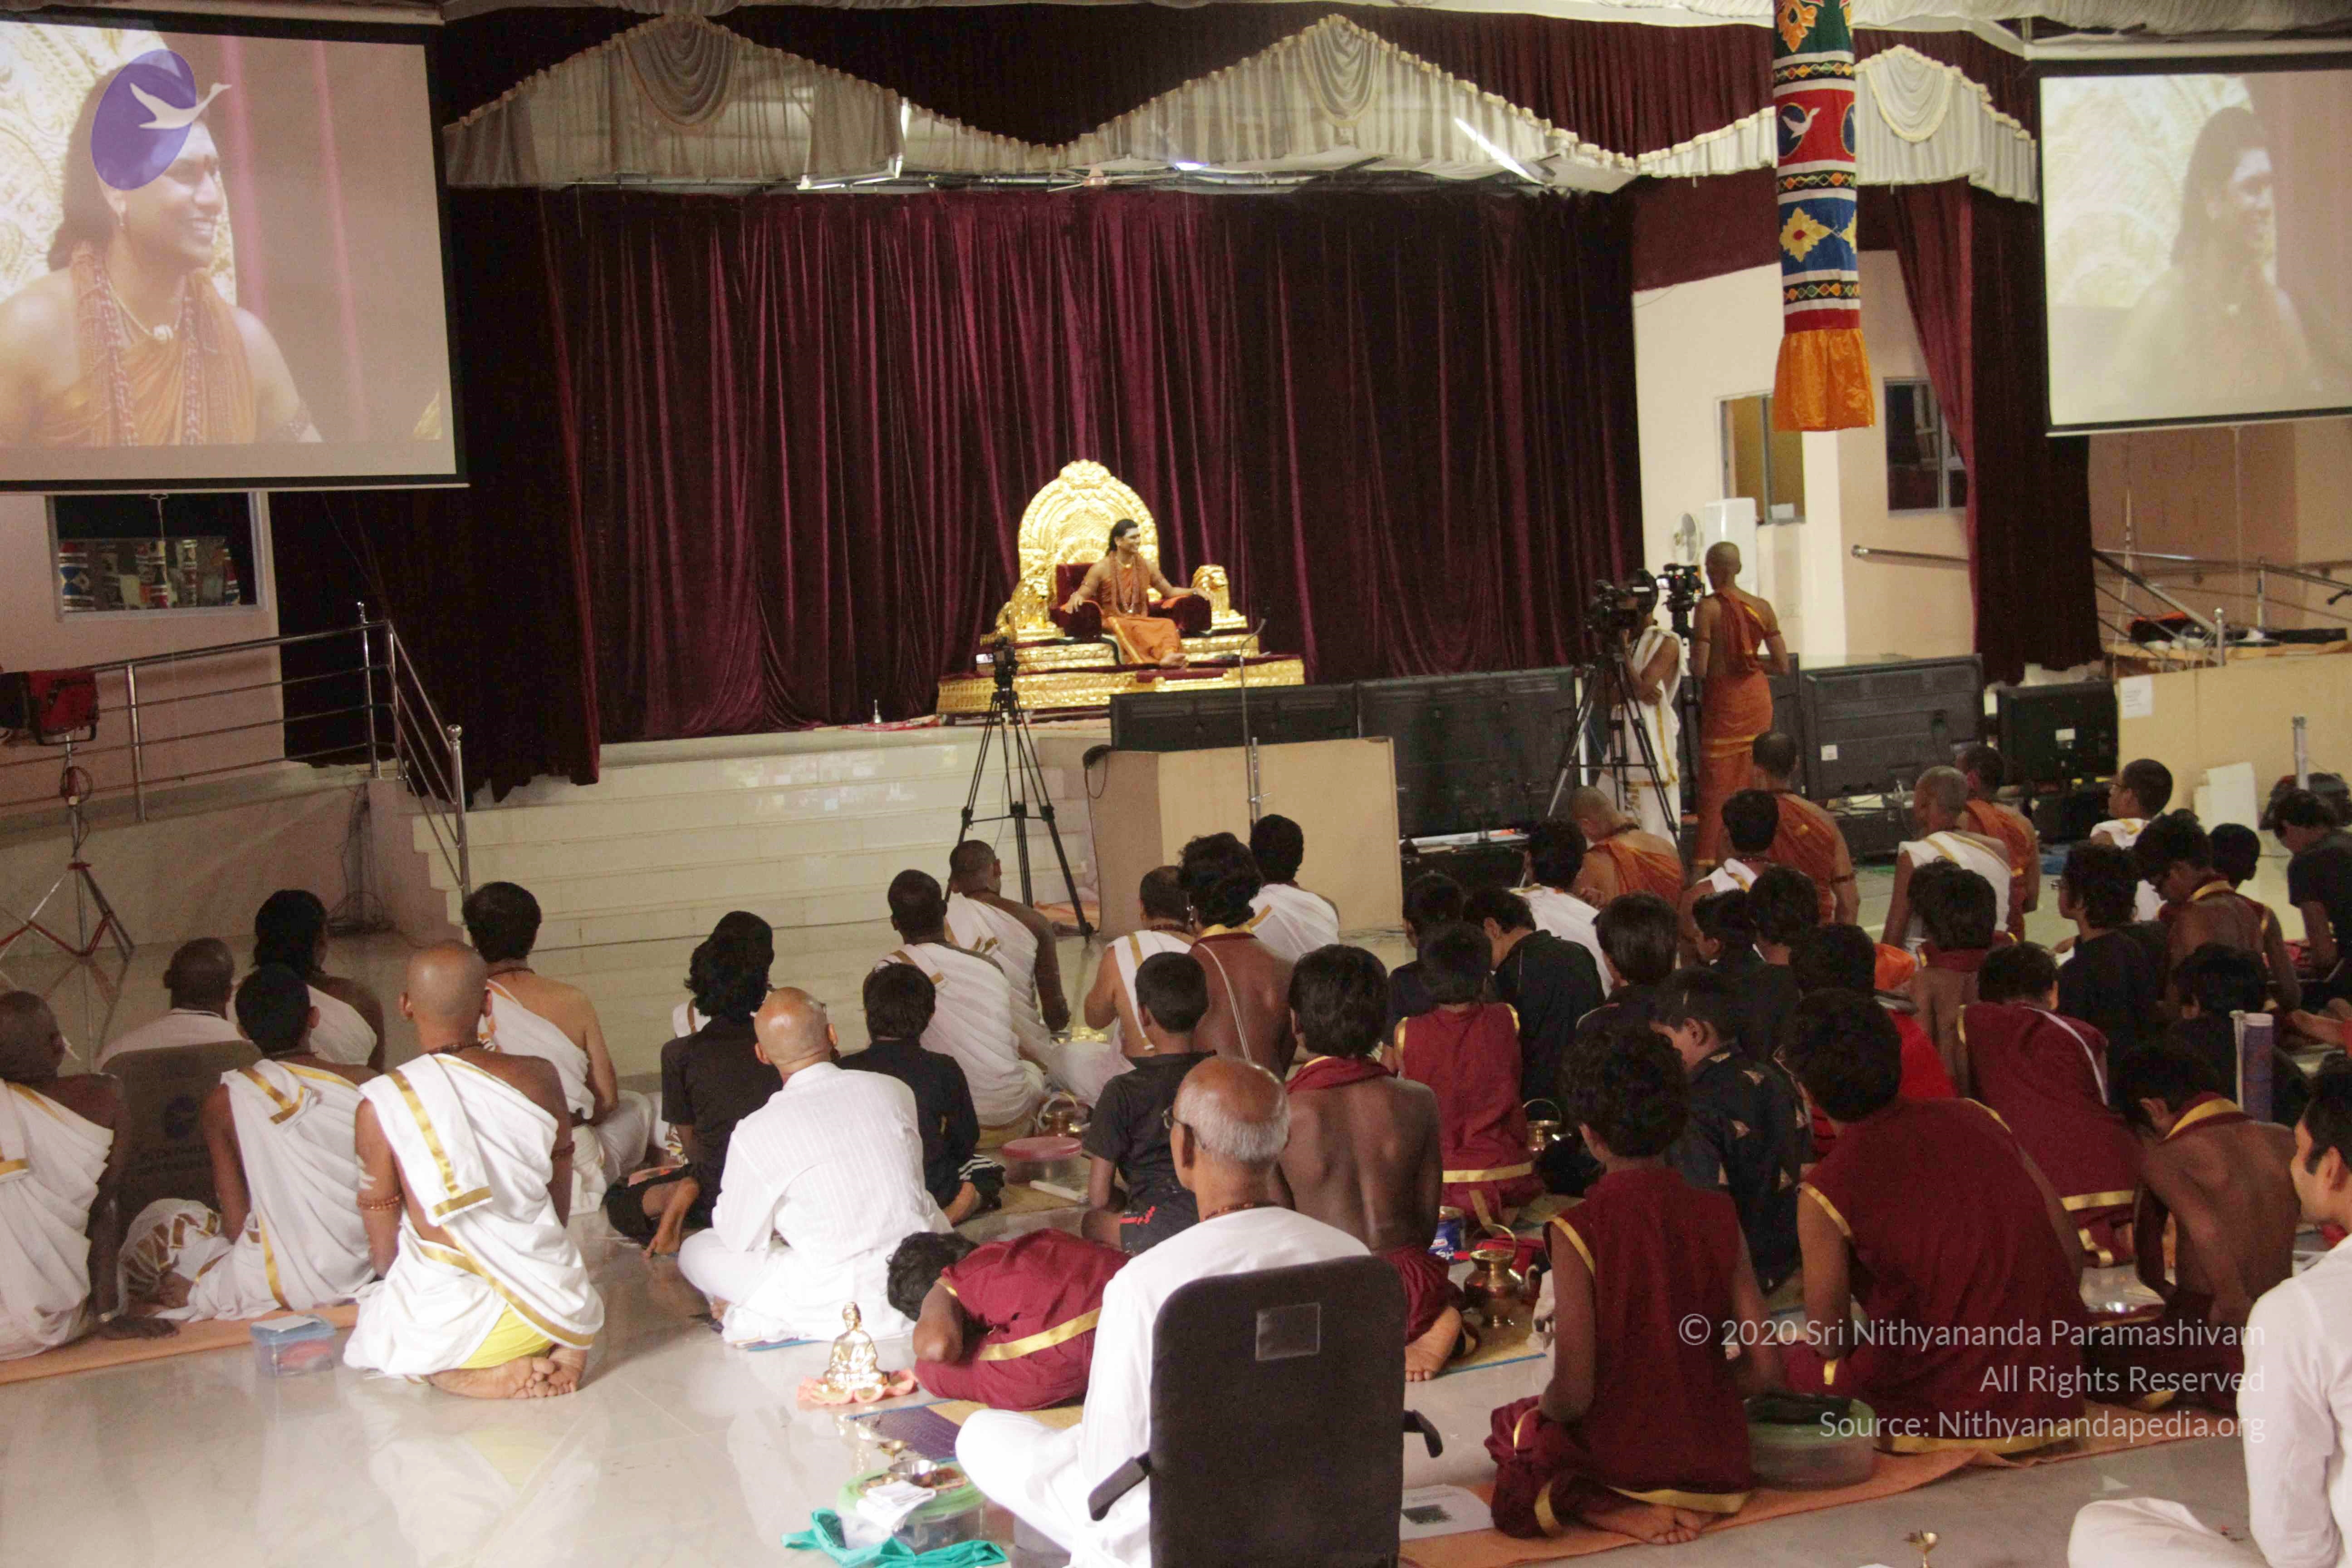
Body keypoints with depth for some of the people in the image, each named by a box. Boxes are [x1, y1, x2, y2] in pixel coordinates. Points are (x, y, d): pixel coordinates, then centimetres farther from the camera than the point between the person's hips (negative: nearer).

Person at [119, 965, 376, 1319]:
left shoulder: (223, 1103, -9)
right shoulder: (365, 1085, -6)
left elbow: (235, 1224, -6)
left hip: (279, 1283, -3)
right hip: (362, 1268, 3)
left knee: (156, 1223, 21)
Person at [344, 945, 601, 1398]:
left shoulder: (382, 1105, -12)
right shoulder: (539, 1079, -4)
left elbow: (384, 1249, -4)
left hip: (445, 1324, -3)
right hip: (554, 1305, 3)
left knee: (367, 1339, 30)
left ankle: (479, 1375, -1)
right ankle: (560, 1350, 4)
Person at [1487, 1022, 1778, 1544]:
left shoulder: (1578, 1230, -19)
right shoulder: (1719, 1217, -7)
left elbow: (1573, 1393, -20)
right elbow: (1763, 1368, -4)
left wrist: (1541, 1409, 3)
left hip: (1621, 1460, -6)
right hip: (1718, 1467, 6)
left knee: (1513, 1426, 25)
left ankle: (1614, 1509, -1)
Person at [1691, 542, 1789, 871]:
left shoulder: (1708, 608, -12)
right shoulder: (1761, 608, 2)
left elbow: (1700, 670, -16)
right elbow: (1782, 666, 3)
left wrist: (1692, 643, 3)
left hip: (1723, 700, -5)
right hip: (1757, 699, 5)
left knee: (1715, 784, -1)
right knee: (1751, 782, 13)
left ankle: (1707, 861, -3)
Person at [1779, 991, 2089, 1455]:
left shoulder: (1825, 1192, -14)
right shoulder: (1975, 1118, 1)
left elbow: (1830, 1342, -6)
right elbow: (2071, 1250, 4)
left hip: (1952, 1415, -5)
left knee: (1790, 1363, 17)